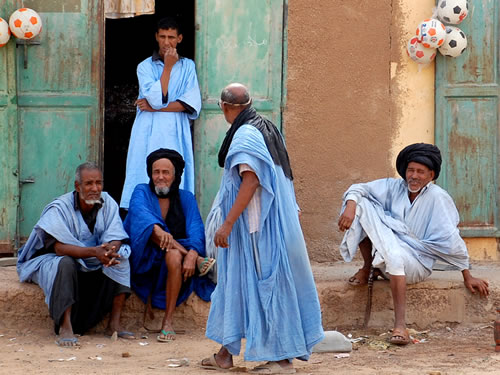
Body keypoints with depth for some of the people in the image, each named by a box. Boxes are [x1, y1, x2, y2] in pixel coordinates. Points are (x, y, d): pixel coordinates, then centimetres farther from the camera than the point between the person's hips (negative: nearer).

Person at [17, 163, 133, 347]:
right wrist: (94, 252, -48)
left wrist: (110, 251, -41)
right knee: (65, 264, -38)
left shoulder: (107, 203, -7)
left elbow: (115, 239, -15)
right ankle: (65, 327, -39)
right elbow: (60, 248, -33)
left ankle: (114, 324, -22)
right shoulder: (59, 208, -21)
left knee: (120, 260, -20)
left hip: (91, 266, 5)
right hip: (50, 261, -5)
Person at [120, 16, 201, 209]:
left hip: (176, 134, 1)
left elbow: (192, 104, -2)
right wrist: (168, 67, -5)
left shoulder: (187, 66, 11)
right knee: (145, 183, -7)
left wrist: (156, 107, -7)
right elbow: (157, 99, -8)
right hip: (149, 134, -1)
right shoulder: (145, 67, 8)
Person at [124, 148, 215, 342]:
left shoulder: (185, 198, 8)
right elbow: (140, 213, -20)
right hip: (145, 260, 0)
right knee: (152, 227, -27)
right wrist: (158, 230, -43)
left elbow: (196, 229, -9)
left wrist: (192, 254, -31)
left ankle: (168, 322, -33)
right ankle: (200, 261, -32)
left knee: (174, 257, -35)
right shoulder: (142, 192, 4)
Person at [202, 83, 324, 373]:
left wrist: (228, 223, -23)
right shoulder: (266, 129, 12)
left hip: (255, 224, -10)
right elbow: (283, 180, 16)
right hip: (275, 219, 10)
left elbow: (251, 181, -23)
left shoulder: (245, 135, -16)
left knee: (265, 282, -4)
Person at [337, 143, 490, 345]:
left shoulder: (437, 198, -12)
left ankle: (400, 326, -42)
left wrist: (467, 277, -9)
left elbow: (451, 238, -12)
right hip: (387, 249, 5)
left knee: (395, 255, -43)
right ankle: (368, 268, -3)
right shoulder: (394, 187, 3)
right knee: (361, 205, -13)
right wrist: (350, 206, -23)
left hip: (417, 262, -4)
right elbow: (359, 189, 1)